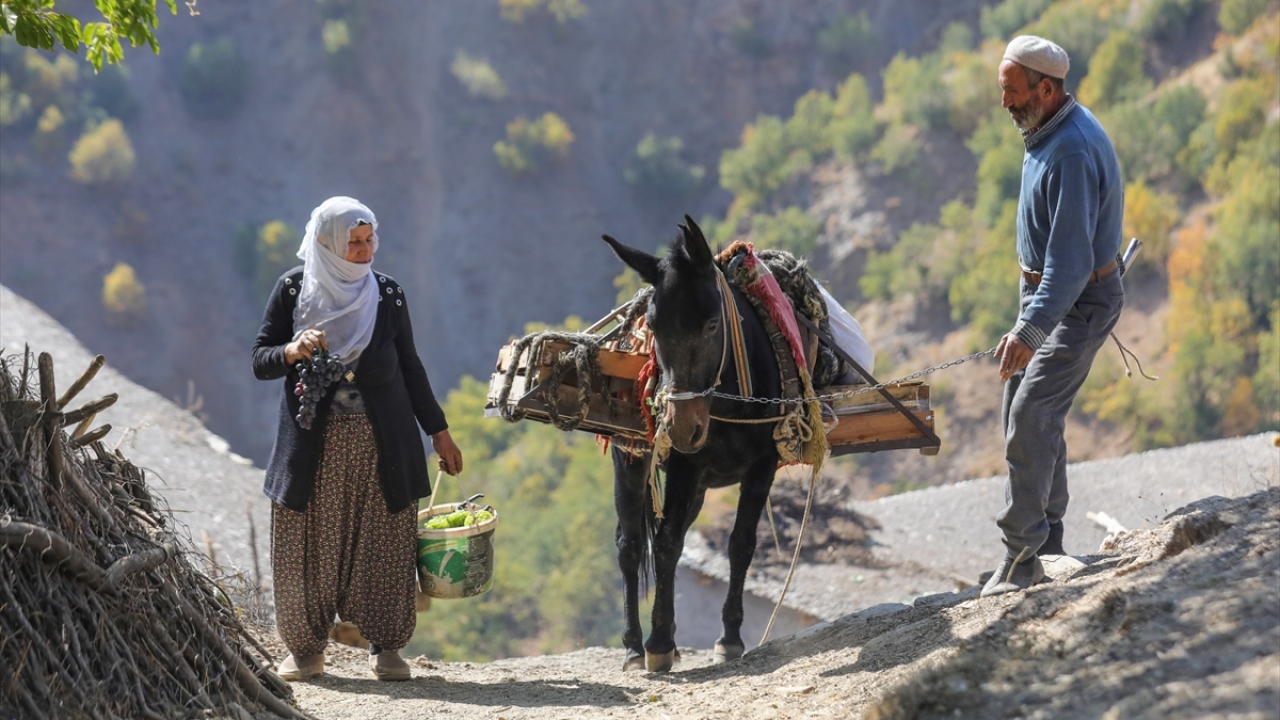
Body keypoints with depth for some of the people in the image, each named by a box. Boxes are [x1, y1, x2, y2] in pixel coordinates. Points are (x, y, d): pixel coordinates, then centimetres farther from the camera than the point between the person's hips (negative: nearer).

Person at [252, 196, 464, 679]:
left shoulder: (387, 295, 6)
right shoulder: (293, 289, 2)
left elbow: (409, 367, 13)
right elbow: (260, 362, 3)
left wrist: (438, 430, 12)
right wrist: (293, 352, -18)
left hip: (382, 444, 1)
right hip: (314, 444, -1)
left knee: (384, 543, -2)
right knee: (307, 546, 0)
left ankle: (386, 647, 7)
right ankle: (306, 649, 12)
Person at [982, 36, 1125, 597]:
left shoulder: (1072, 154, -27)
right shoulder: (1048, 131, 6)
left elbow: (1071, 259, -33)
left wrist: (1029, 331, -40)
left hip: (1079, 303, -10)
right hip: (1045, 293, 10)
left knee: (1030, 417, -17)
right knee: (1023, 412, 14)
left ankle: (1022, 554, -14)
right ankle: (1047, 538, 25)